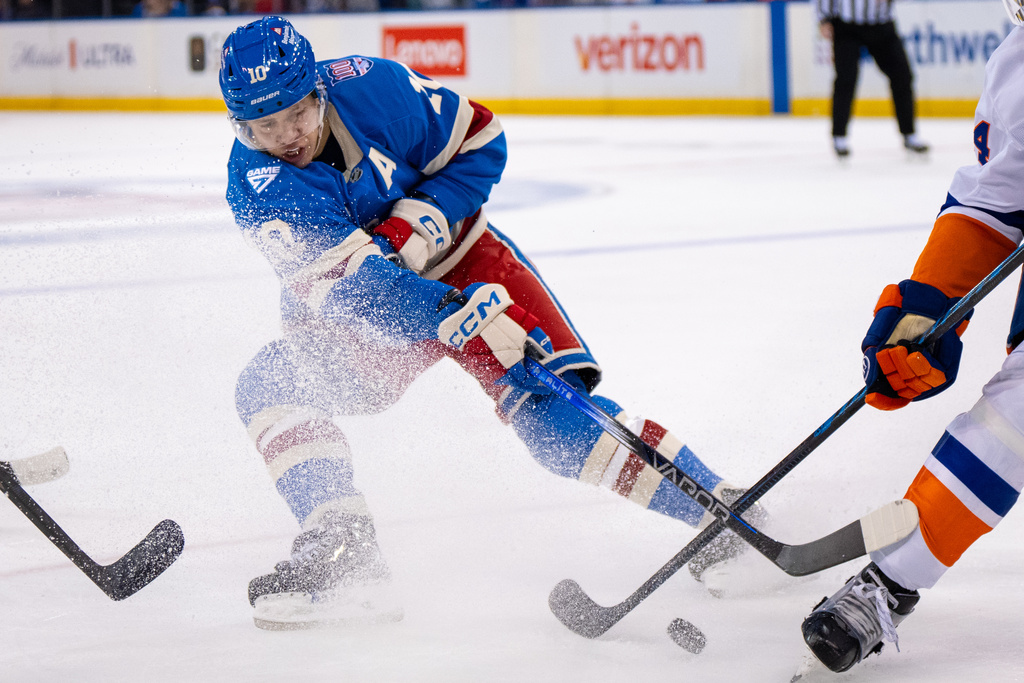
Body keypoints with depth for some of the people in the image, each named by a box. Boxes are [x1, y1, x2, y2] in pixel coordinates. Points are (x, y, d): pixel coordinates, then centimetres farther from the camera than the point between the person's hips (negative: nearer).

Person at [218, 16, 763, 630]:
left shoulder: (370, 87, -21)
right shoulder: (257, 183, -24)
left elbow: (479, 141, -6)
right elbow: (350, 281, -35)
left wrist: (424, 219, -22)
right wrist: (458, 316, -46)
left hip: (457, 256, -1)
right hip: (356, 309, 1)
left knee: (547, 408, -20)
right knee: (270, 384, -23)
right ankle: (343, 557, -25)